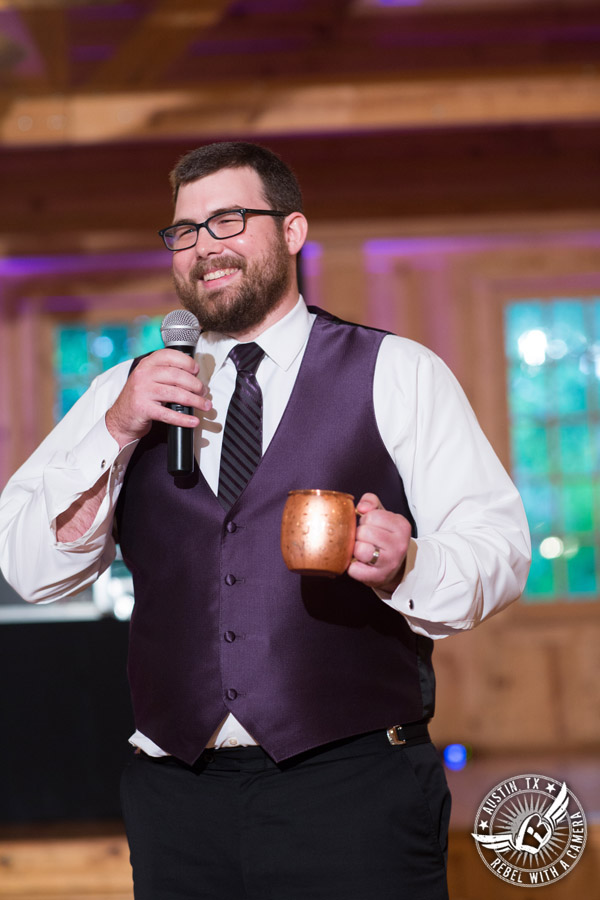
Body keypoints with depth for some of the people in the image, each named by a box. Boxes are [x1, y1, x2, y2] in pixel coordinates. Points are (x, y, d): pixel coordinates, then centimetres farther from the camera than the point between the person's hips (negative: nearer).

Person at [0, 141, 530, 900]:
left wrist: (405, 567, -22)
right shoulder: (126, 395, 15)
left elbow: (500, 549, -1)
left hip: (352, 781, -2)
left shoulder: (397, 374, 6)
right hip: (180, 794, 3)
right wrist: (115, 430, -5)